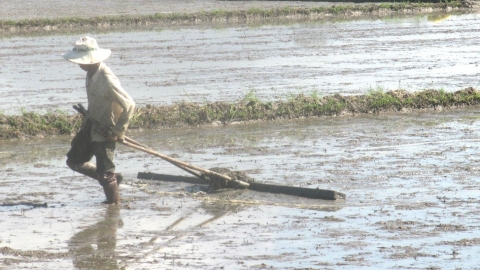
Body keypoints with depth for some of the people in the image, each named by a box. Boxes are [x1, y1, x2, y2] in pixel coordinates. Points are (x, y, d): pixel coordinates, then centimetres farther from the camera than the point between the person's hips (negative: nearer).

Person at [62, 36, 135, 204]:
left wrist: (118, 131, -18)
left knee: (105, 174, 1)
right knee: (74, 161, 18)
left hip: (105, 131, -9)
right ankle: (113, 177, 30)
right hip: (91, 125, 9)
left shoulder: (107, 80, -28)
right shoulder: (91, 73, -2)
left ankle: (114, 202, 20)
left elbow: (129, 105, -25)